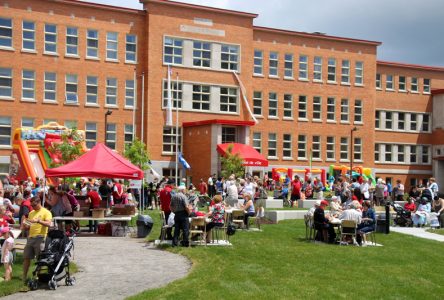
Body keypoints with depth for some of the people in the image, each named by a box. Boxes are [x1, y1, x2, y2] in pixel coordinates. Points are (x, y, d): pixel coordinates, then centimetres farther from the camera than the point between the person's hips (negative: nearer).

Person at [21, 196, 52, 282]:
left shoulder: (46, 212, -1)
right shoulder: (31, 213, 20)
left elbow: (48, 224, -16)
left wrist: (38, 221, -28)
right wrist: (25, 226, 2)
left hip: (40, 237, -7)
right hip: (30, 237, 7)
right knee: (26, 257, 6)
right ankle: (24, 277, 13)